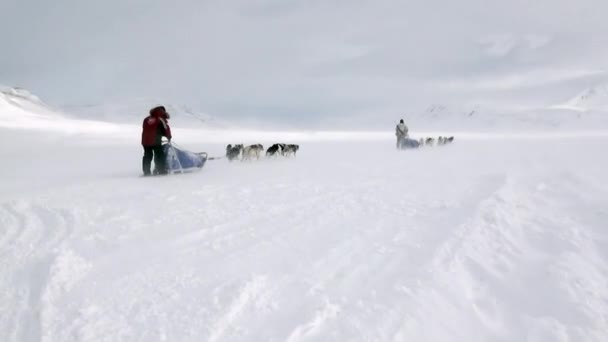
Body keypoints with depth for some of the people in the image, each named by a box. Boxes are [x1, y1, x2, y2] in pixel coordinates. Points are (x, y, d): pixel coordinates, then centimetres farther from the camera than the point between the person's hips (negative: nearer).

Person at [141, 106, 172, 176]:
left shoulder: (146, 119, 14)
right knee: (159, 155, 4)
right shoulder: (161, 120, -4)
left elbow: (145, 129, 19)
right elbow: (166, 129, -5)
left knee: (147, 156, 13)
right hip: (155, 141, -5)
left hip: (145, 141, 6)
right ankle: (161, 171, 2)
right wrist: (169, 137, 13)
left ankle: (146, 172, 11)